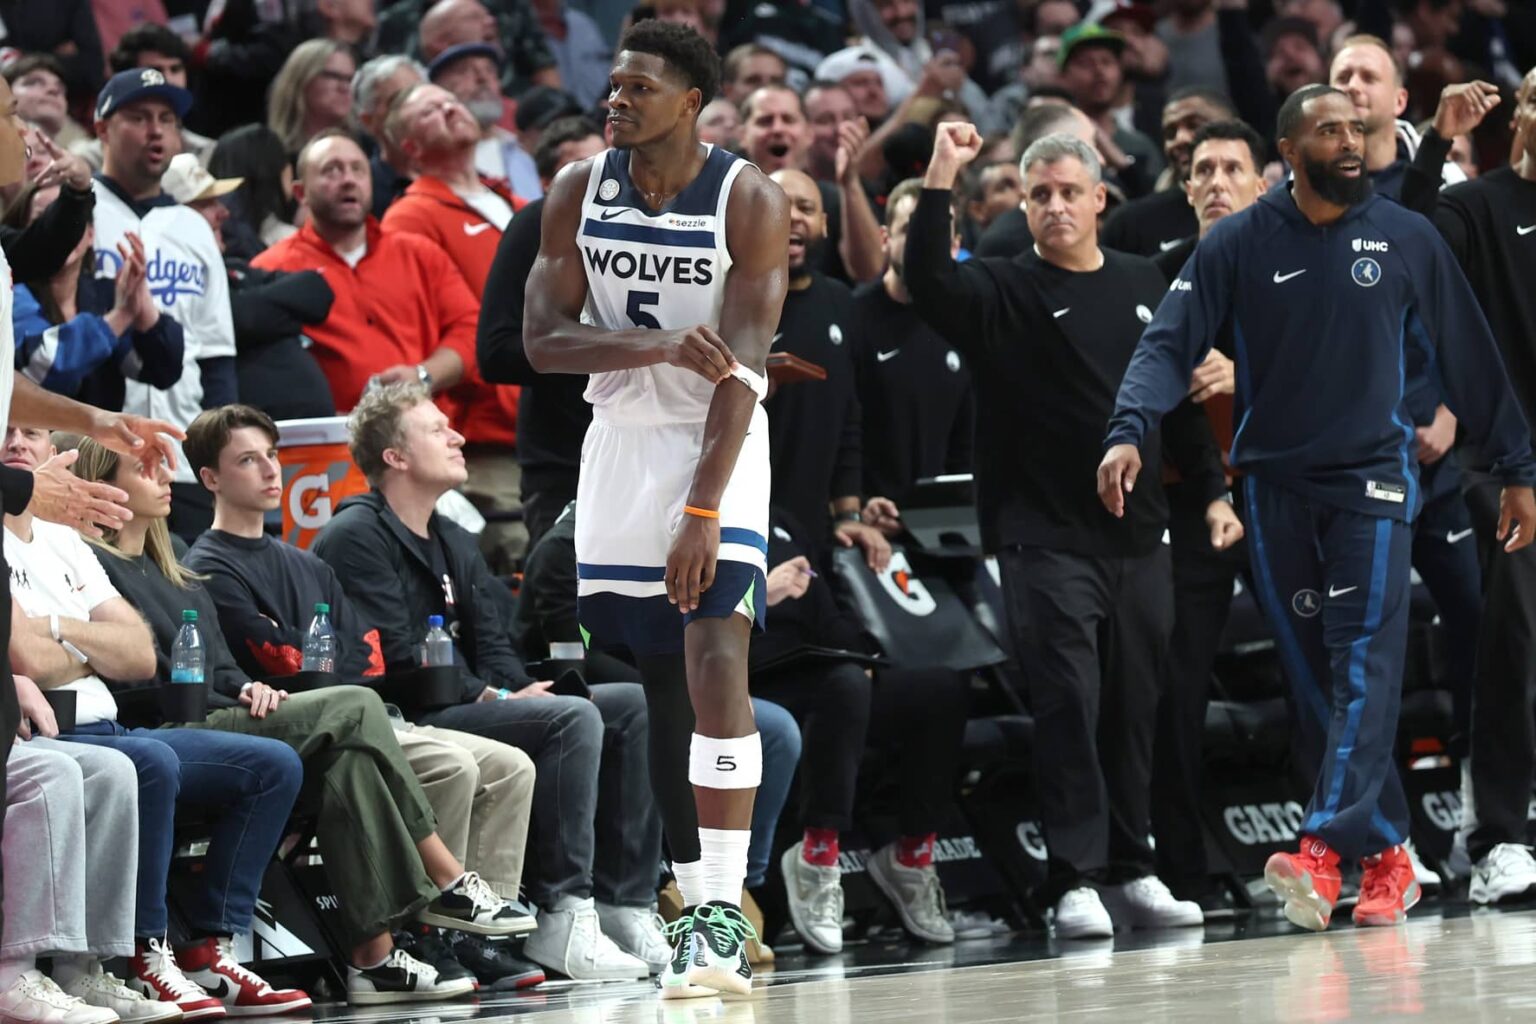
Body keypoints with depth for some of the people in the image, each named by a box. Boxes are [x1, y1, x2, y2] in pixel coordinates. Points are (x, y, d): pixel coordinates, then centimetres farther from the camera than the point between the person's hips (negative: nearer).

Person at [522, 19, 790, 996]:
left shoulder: (750, 200, -13)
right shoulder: (580, 191, 0)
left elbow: (740, 367, -19)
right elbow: (543, 337, -5)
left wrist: (703, 508, -26)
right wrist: (657, 347, -23)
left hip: (719, 447, -5)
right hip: (621, 441, 5)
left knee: (716, 660, -19)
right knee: (654, 686, 8)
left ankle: (723, 910, -22)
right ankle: (701, 909, 16)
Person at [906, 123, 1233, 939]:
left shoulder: (1144, 286, 14)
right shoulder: (1003, 293, 0)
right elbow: (928, 283, -20)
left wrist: (1213, 490, 15)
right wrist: (939, 182, -28)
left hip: (1137, 536, 4)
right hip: (1044, 540, -4)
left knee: (1134, 709, 8)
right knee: (1067, 704, -11)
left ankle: (1131, 870, 15)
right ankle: (1073, 880, -10)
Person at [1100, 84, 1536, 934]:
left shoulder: (1408, 240, 2)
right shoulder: (1238, 245, 0)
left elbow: (1467, 357, 8)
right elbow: (1170, 344, -6)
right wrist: (1128, 429, -23)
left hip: (1373, 479, -1)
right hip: (1276, 484, 1)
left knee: (1364, 666, -15)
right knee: (1313, 680, 1)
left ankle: (1323, 851, -26)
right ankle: (1386, 855, 9)